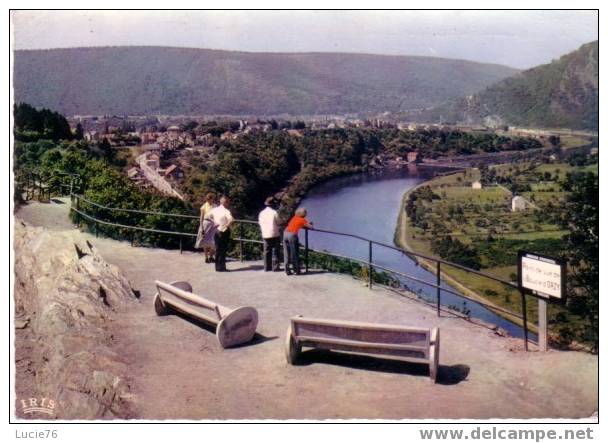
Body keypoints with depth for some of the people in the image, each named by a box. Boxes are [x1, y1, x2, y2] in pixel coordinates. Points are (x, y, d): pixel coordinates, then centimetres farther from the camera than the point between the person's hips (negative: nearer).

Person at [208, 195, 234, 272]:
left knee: (217, 250, 13)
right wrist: (227, 225, -20)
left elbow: (209, 216, 20)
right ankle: (221, 267, 5)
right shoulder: (226, 211, -17)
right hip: (224, 232, -6)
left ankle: (217, 267, 19)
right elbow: (231, 220, -34)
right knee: (223, 250, 1)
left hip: (217, 231, 6)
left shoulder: (215, 209, 3)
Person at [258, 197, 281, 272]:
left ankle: (267, 267, 13)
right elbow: (278, 222, -4)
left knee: (267, 251, 10)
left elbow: (260, 223, 9)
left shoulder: (261, 213, 4)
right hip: (274, 234, -5)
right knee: (275, 251, 2)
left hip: (265, 235, 5)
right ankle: (275, 267, 3)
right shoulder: (274, 212, -11)